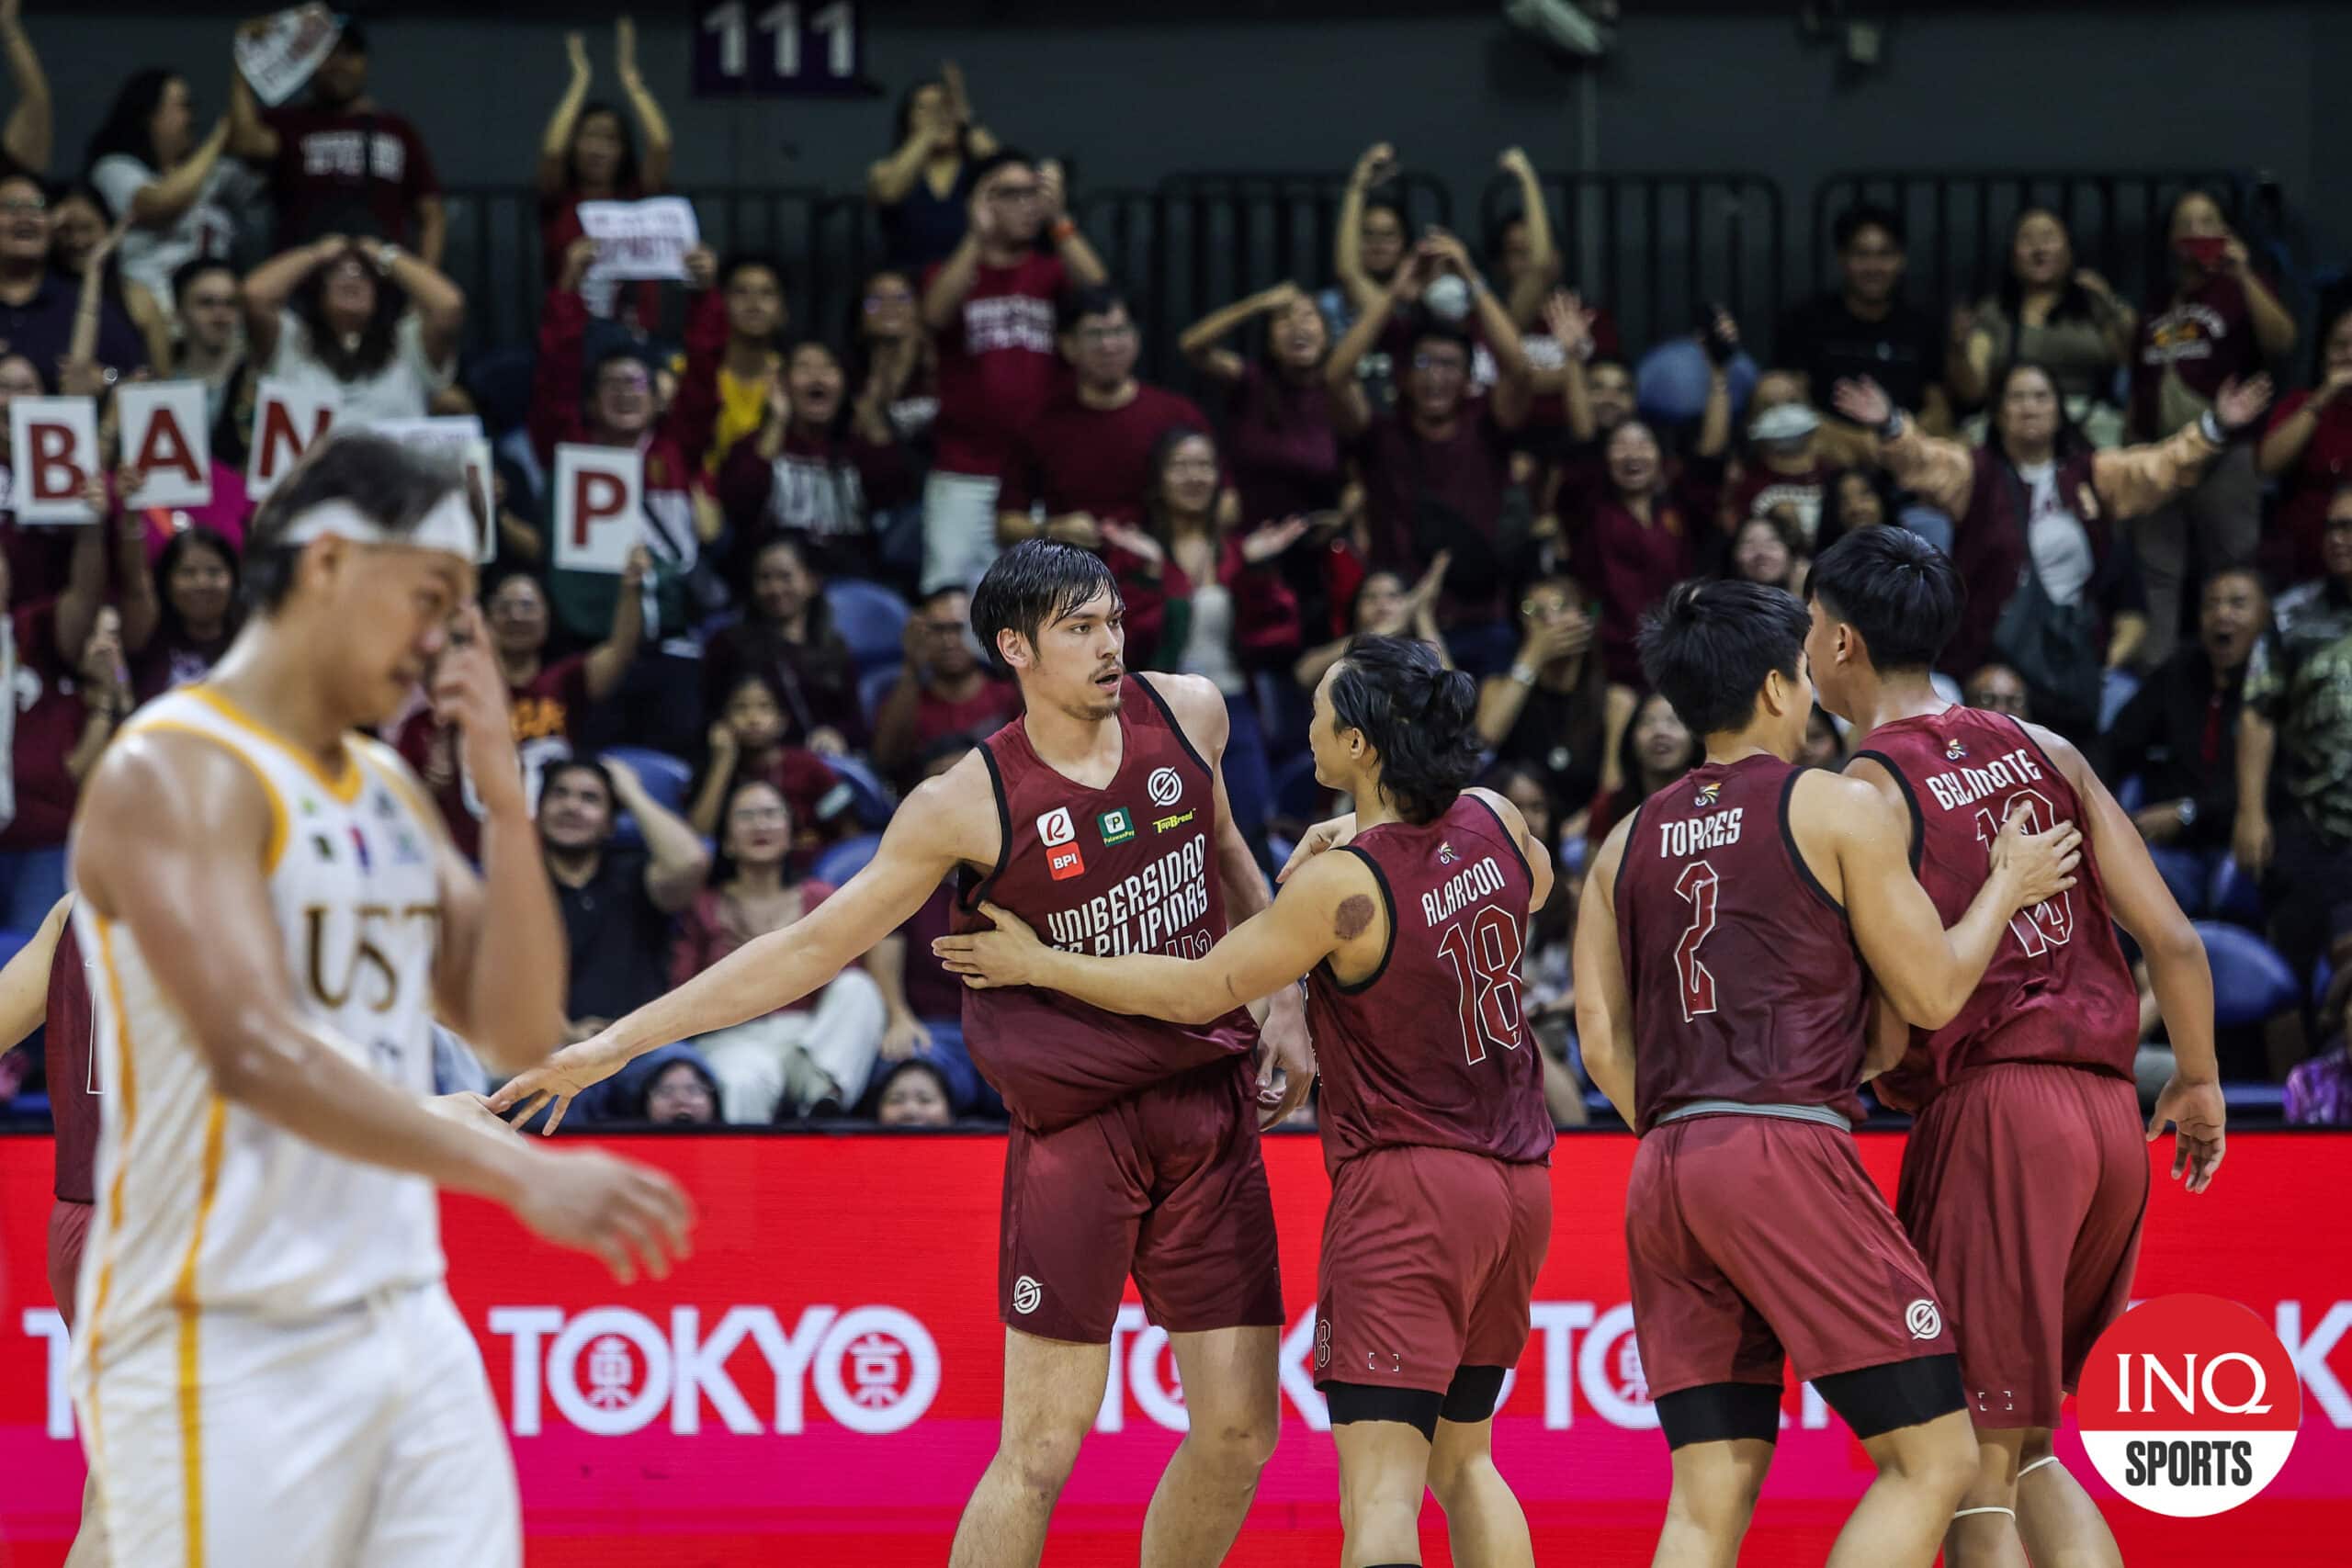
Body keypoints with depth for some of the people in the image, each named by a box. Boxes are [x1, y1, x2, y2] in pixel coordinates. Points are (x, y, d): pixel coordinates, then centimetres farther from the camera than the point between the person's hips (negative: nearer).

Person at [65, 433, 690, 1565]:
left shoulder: (390, 791, 15)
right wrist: (522, 1175, -32)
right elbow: (256, 1050, -25)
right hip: (231, 1349, -8)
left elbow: (517, 1033, 12)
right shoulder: (173, 772, -12)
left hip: (406, 1330, 8)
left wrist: (503, 792, 1)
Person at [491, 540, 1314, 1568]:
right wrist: (614, 1045, -5)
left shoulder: (1187, 715, 2)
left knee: (1238, 1430, 2)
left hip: (1213, 1111, 4)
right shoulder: (973, 803, -9)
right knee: (1042, 1444, -9)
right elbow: (809, 949, -3)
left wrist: (1282, 1002, 14)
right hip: (1077, 1124, -4)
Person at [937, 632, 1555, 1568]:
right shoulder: (1493, 824, 1)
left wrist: (1041, 964, 0)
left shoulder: (1341, 886, -18)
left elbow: (1195, 992, -10)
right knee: (1461, 1461, 21)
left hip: (1406, 1185, -8)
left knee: (1379, 1492, -12)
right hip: (1517, 1181, 8)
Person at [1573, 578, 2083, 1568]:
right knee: (1932, 1456, -3)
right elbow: (1931, 994, 2)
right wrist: (2007, 887, 16)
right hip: (1788, 1151, -7)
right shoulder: (1839, 809, 1)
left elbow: (1603, 1041, 12)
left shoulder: (1628, 842, 17)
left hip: (1662, 1174, 7)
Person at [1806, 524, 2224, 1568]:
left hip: (1989, 1108, -7)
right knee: (2020, 1444, 18)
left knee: (1968, 1466, -1)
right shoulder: (2043, 751, 13)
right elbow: (2172, 940, 10)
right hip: (2108, 1111, 7)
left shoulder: (1865, 791, -5)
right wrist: (2198, 1082, 23)